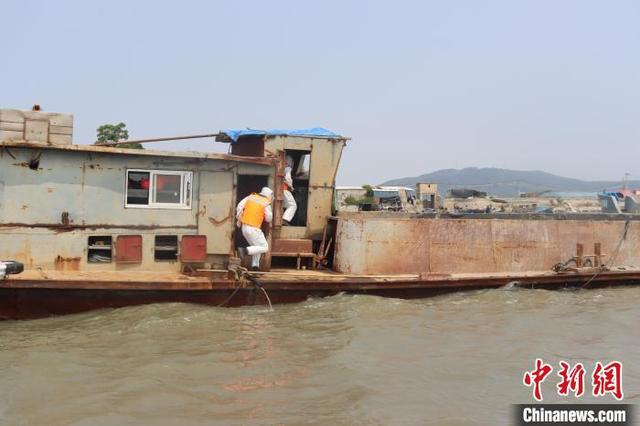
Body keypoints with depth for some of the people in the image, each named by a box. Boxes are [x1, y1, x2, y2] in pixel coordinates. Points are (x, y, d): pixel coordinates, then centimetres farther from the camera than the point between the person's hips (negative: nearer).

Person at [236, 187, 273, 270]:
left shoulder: (251, 196, 8)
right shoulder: (266, 203, -7)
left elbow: (240, 206, 3)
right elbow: (269, 219, 0)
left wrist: (239, 219, 12)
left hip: (244, 227, 7)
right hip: (254, 229, -7)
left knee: (256, 246, 24)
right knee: (264, 248, 3)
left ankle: (255, 265, 13)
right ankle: (245, 250, -15)